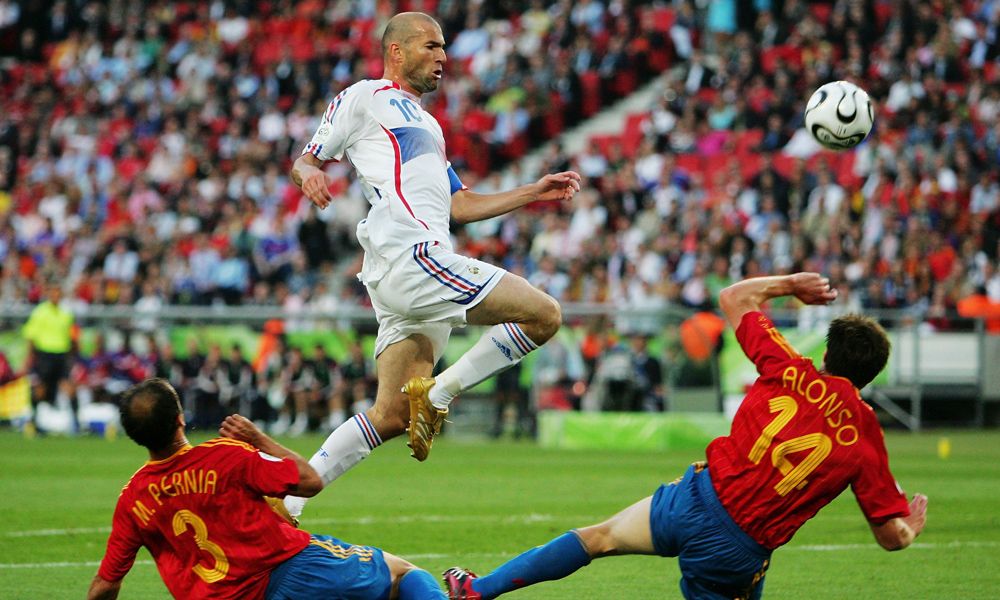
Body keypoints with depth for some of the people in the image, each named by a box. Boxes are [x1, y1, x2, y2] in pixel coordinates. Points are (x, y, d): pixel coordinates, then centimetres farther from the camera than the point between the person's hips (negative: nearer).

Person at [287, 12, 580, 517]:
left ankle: (288, 495, 1)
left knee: (391, 416, 2)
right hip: (408, 254, -9)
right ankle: (439, 393, -10)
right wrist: (309, 174, -19)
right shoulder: (364, 98, 8)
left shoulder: (426, 125, 33)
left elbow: (460, 206, 32)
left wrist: (535, 192, 27)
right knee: (544, 315, -15)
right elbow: (304, 162, 5)